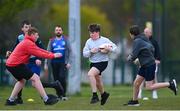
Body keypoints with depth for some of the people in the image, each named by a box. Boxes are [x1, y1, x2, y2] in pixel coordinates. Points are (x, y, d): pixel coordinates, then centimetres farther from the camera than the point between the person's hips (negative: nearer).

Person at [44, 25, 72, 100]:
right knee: (56, 79, 3)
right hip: (54, 63, 3)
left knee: (62, 78, -16)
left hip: (63, 63, -3)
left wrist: (69, 62, -6)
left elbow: (70, 51, 4)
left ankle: (64, 95, -9)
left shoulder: (65, 40, 6)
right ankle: (59, 95, 11)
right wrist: (46, 63, 1)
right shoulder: (51, 41, 11)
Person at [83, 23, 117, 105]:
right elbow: (84, 54, -1)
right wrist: (91, 51, -19)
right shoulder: (89, 42, 0)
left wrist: (108, 50, -20)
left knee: (90, 74, -28)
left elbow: (115, 47, -2)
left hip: (102, 62, -6)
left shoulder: (104, 40, -8)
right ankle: (103, 94, 48)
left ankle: (95, 95, -22)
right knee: (97, 82, 18)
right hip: (93, 63, 6)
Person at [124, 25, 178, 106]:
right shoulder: (144, 39, 11)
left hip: (149, 66, -10)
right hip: (144, 66, 10)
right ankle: (134, 101, 20)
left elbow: (133, 56, -18)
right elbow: (152, 49, 19)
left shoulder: (137, 41, -16)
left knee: (149, 87, -7)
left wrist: (129, 59, 5)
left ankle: (170, 84, -4)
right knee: (136, 83, 11)